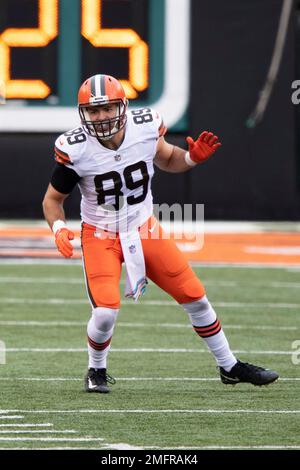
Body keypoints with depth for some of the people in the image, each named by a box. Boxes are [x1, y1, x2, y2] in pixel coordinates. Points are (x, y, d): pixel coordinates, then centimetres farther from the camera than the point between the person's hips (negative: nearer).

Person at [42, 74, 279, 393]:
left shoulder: (145, 129, -14)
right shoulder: (76, 150, -21)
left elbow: (166, 160, 9)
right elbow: (53, 199, -6)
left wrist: (192, 158, -11)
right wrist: (58, 228, -25)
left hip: (145, 229, 3)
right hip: (101, 237, -3)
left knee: (195, 297, 4)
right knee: (106, 312, -20)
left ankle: (230, 367, 22)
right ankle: (96, 371, 10)